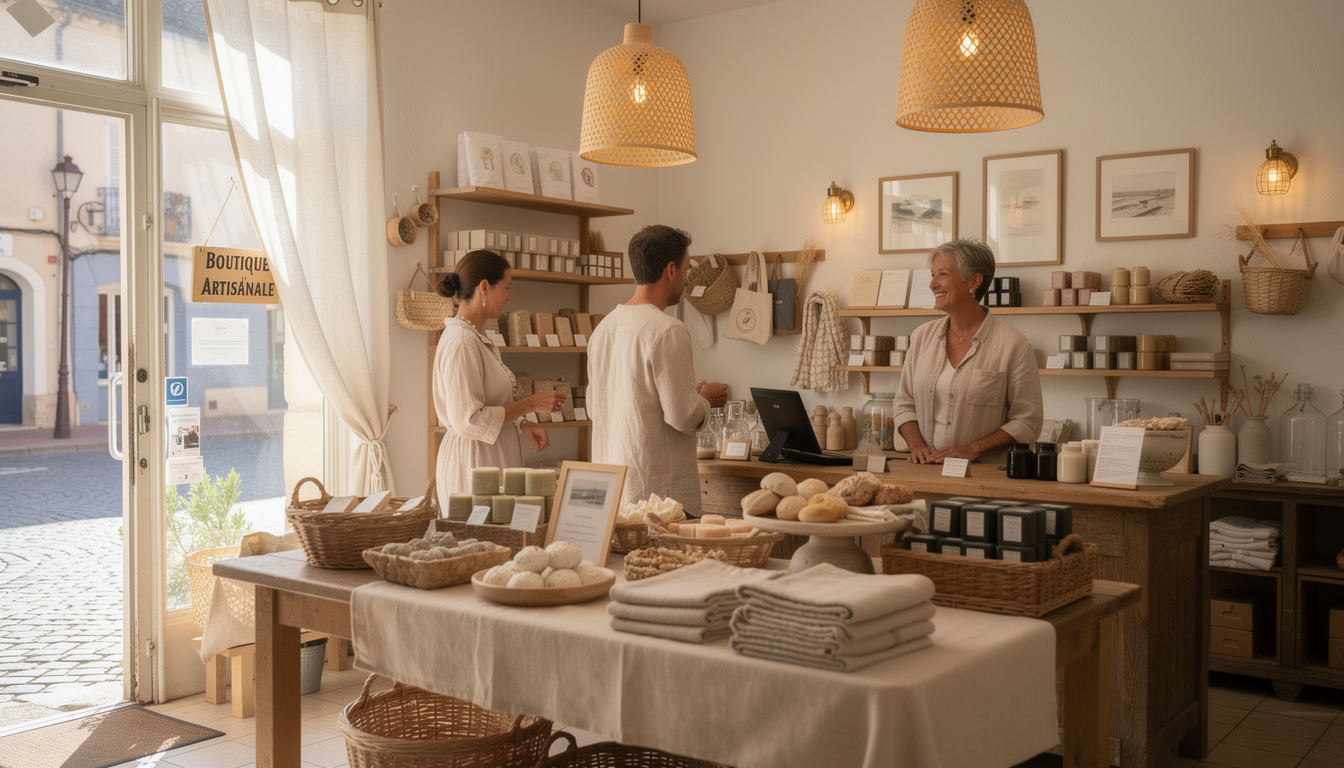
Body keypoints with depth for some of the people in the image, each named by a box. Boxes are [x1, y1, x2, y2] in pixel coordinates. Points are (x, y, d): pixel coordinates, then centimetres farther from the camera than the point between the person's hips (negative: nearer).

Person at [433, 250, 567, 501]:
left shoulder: (477, 337, 14)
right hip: (473, 462, -10)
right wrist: (531, 403, -15)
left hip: (492, 460, 10)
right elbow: (468, 421, -22)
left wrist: (523, 424, 7)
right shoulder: (460, 342, -18)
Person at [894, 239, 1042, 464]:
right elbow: (905, 403, 19)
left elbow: (1027, 422, -1)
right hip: (926, 473, 3)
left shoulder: (1013, 344, -1)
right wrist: (917, 445, 2)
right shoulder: (922, 336, 14)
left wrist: (972, 450, -11)